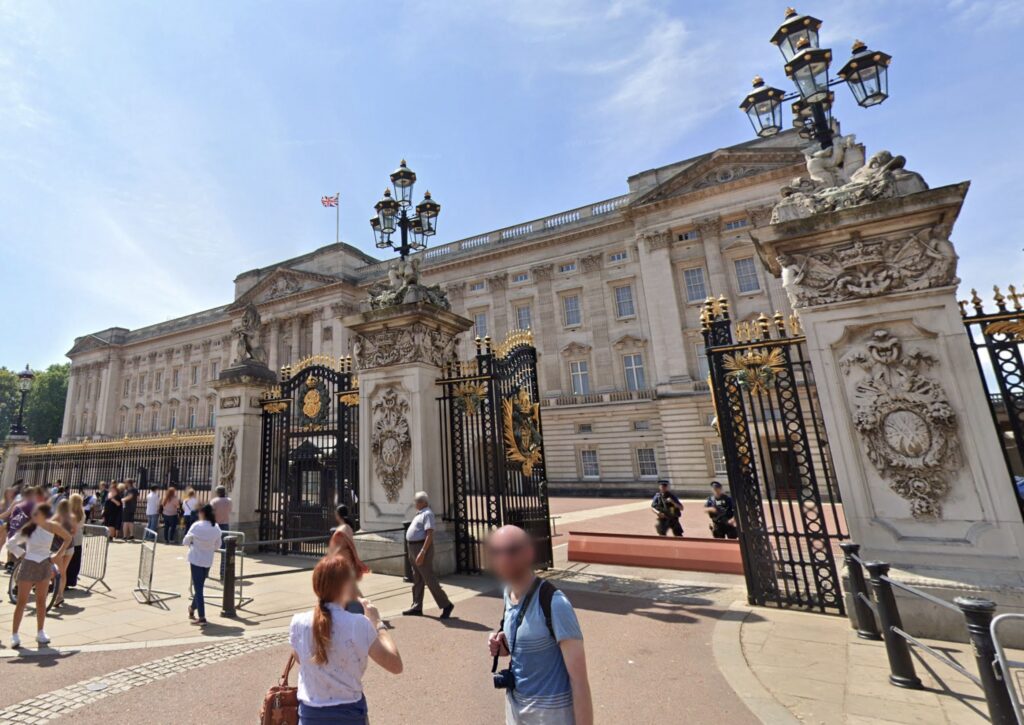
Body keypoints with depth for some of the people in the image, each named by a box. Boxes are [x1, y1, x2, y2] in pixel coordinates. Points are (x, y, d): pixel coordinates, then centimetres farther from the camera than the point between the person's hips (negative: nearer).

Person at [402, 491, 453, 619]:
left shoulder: (427, 514, -15)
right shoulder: (419, 514, 15)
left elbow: (430, 535, -24)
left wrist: (422, 552, -29)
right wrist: (412, 552, 20)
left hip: (422, 547, -10)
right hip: (413, 548, 10)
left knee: (429, 579, -5)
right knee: (417, 580, 16)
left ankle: (446, 605, 2)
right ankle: (417, 607, 26)